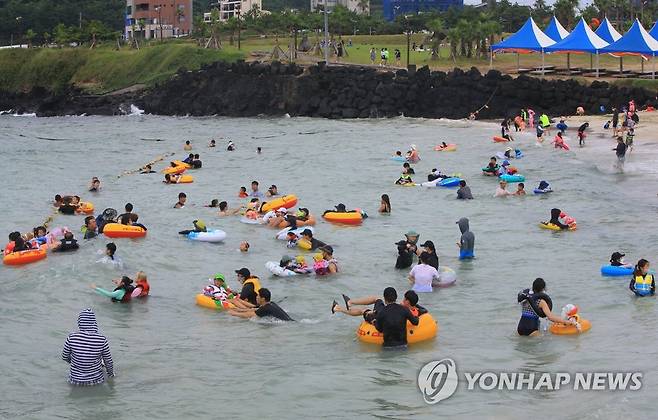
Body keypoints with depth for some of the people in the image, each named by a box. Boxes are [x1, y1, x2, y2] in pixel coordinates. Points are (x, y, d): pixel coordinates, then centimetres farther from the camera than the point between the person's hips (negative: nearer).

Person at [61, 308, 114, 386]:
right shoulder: (102, 339, -20)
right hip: (96, 380, 0)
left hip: (75, 380, 0)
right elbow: (108, 361, -6)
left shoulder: (71, 338, -20)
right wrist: (111, 373, 15)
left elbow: (65, 357, -3)